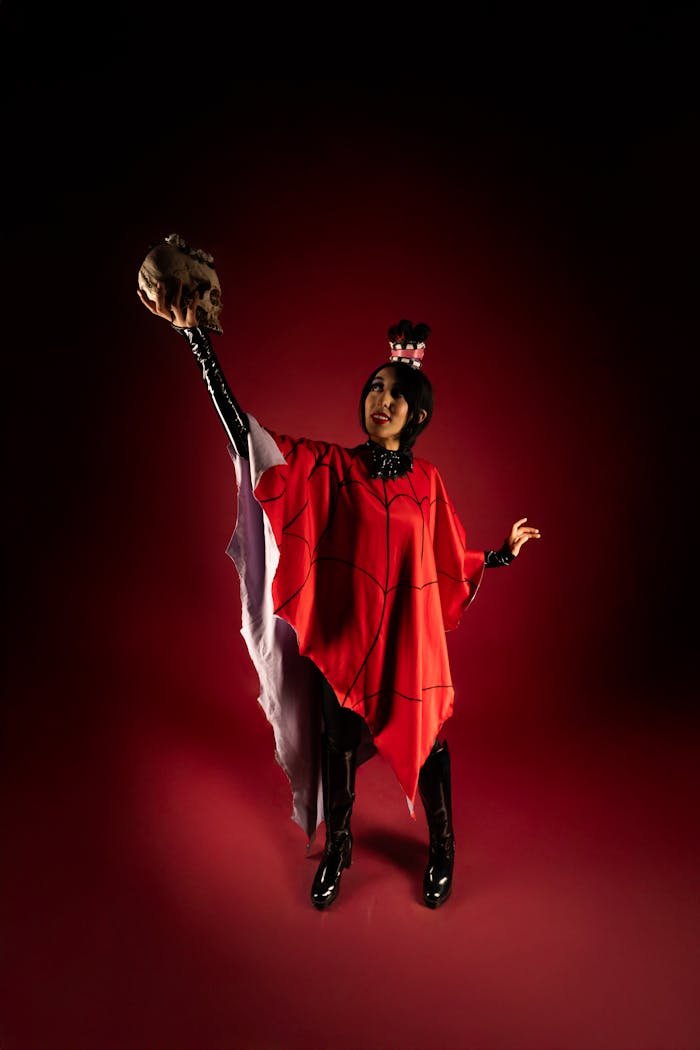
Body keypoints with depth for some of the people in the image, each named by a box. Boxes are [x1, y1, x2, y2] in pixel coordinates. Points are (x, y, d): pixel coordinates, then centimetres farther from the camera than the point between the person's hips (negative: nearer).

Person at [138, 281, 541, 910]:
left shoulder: (426, 481, 1)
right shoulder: (329, 467, -6)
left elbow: (451, 562, 11)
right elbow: (242, 429, -15)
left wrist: (505, 552, 12)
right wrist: (194, 334, -19)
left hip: (410, 638, 1)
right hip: (344, 634, -1)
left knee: (425, 739, 13)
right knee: (338, 743, 14)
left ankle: (442, 849, 41)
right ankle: (337, 846, 42)